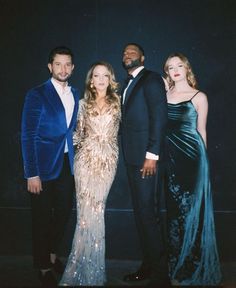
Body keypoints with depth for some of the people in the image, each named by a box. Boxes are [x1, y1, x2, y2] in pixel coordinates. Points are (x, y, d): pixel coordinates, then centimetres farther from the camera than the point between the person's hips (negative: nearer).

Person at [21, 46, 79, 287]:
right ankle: (43, 267, 27)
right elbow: (28, 136, -13)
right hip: (44, 166, -5)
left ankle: (52, 255, 39)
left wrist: (74, 160, 4)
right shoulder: (36, 95, -10)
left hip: (67, 164, 6)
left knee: (63, 213, 16)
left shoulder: (75, 95, 8)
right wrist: (32, 174, -17)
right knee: (42, 217, 8)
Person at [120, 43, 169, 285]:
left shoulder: (151, 79, -4)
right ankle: (147, 265, 23)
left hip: (145, 157, -9)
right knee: (140, 211, 12)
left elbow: (159, 117, -14)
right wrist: (127, 154, 8)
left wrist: (152, 155, -19)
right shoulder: (128, 85, 22)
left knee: (147, 212, -7)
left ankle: (159, 272, 6)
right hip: (132, 156, 9)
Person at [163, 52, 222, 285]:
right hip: (171, 155, 3)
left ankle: (193, 265, 16)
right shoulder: (165, 95, 10)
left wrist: (199, 157, 7)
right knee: (174, 205, 9)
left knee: (191, 206, 1)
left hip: (191, 154, -3)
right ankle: (177, 263, 24)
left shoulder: (199, 97, 1)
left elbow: (201, 131, 5)